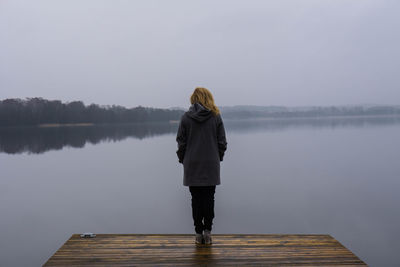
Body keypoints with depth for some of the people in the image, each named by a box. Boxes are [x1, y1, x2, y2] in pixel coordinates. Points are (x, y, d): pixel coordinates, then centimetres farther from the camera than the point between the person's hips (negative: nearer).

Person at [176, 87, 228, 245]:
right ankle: (207, 232, 8)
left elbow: (181, 143, -2)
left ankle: (199, 233, 12)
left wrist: (182, 160, 12)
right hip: (211, 166, 0)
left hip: (192, 166, 0)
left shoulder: (186, 117, -3)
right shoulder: (216, 117, -1)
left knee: (196, 199, 7)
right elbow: (222, 142, 1)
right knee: (209, 199, 9)